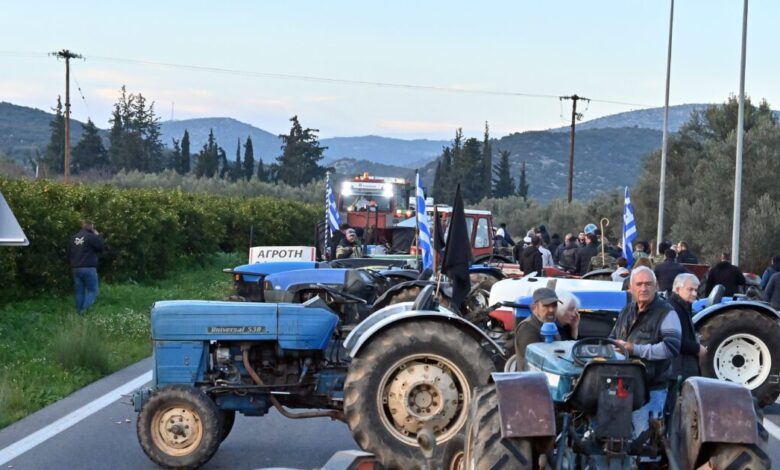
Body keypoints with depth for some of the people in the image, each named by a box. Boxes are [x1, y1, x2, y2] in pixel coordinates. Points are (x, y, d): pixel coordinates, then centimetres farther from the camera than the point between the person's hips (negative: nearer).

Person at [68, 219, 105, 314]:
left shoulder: (73, 238, 9)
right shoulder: (92, 237, -10)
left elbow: (68, 253, 15)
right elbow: (102, 248, -4)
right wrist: (98, 236, 6)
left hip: (75, 268, 6)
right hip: (89, 268, -6)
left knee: (79, 292, 12)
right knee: (92, 290, 2)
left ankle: (79, 312, 12)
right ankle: (84, 310, -14)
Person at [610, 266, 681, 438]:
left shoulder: (666, 313, -7)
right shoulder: (626, 311, 16)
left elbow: (671, 347, -20)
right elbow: (612, 338, 29)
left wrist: (635, 349, -19)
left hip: (651, 390, -7)